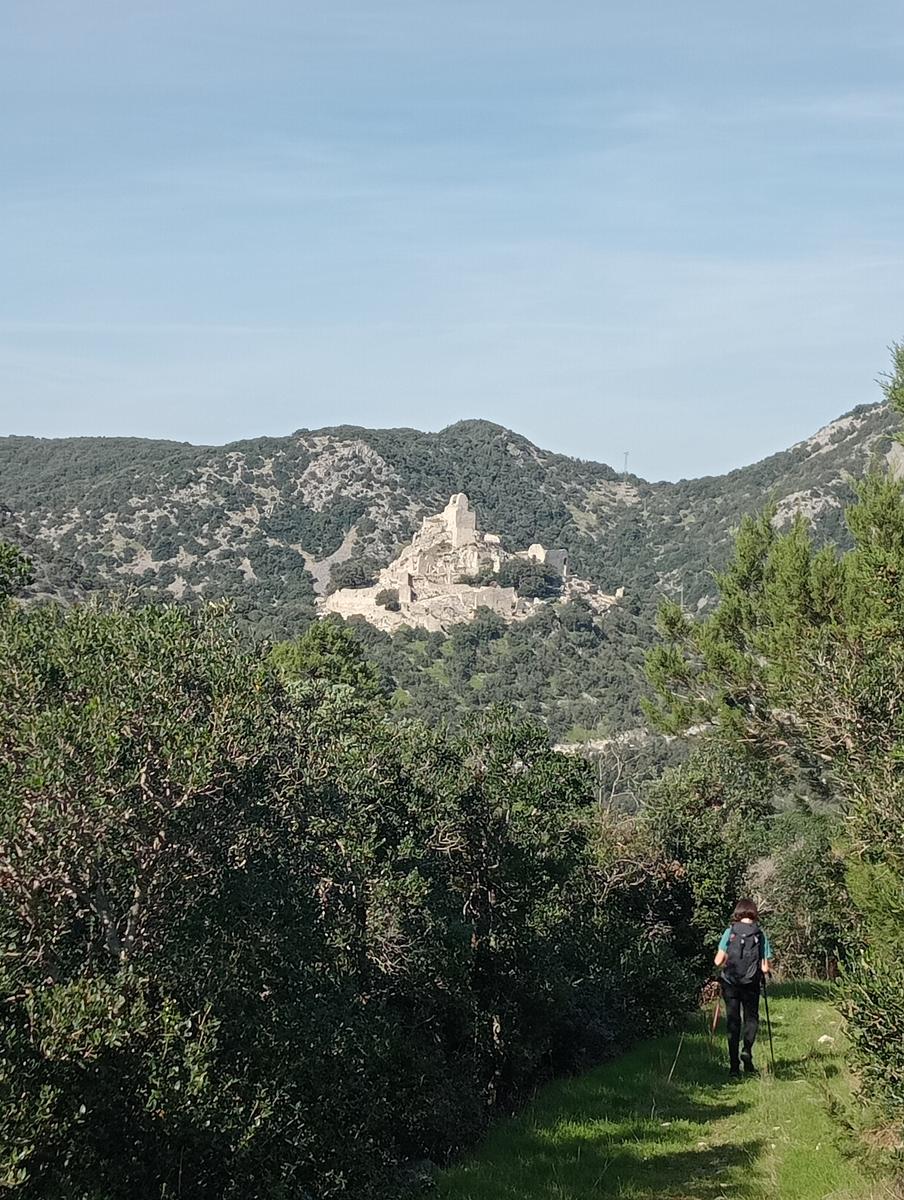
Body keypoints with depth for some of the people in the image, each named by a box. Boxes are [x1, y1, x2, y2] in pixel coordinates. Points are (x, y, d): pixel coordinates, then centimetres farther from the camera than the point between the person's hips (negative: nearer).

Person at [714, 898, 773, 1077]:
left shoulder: (730, 932, -5)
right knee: (751, 1018, 17)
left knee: (733, 1022, 9)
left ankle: (734, 1065, 6)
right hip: (751, 985, 0)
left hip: (730, 983, 0)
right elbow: (766, 967, -7)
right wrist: (764, 969, 15)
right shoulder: (761, 935, -3)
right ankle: (747, 1051, -8)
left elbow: (718, 961, -8)